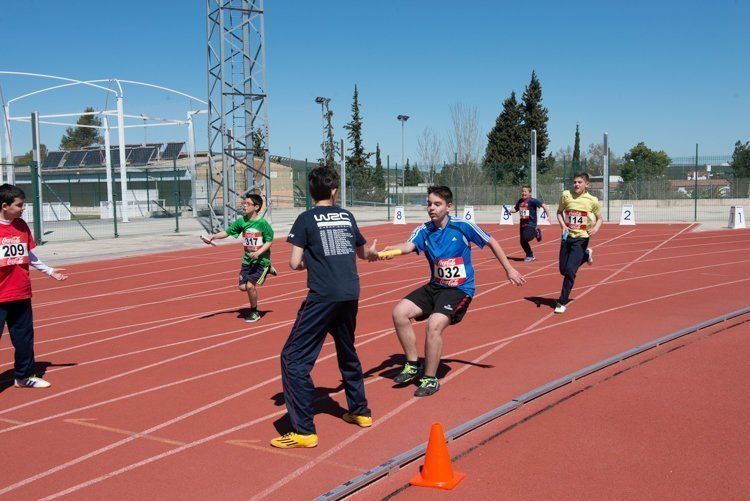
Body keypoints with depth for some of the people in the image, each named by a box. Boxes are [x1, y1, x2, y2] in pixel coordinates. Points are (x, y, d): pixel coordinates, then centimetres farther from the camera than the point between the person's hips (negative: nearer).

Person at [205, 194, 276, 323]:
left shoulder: (262, 223, -16)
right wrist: (213, 236, -14)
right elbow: (227, 232, 1)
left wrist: (258, 252, -23)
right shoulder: (241, 221, -1)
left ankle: (254, 312, 12)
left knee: (250, 285, -12)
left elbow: (270, 241, -10)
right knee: (242, 286, 5)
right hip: (247, 259, 6)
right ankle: (267, 271, 28)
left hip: (261, 259, -6)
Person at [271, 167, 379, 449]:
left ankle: (304, 431, -5)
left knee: (294, 358, -2)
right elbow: (362, 252, 30)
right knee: (347, 353, 26)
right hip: (350, 295, 6)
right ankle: (360, 411, 38)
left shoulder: (306, 219, 0)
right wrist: (374, 253, 54)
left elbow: (295, 263, -6)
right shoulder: (347, 216, 14)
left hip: (322, 297, -6)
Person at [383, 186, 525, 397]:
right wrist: (389, 249, -46)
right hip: (434, 286, 5)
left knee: (434, 325, -25)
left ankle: (430, 379, -5)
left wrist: (509, 269, 4)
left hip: (460, 289, -5)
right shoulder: (424, 231, -3)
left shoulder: (462, 226, -12)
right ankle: (413, 365, 7)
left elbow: (491, 242, 1)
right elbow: (409, 246, -24)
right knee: (400, 312, -11)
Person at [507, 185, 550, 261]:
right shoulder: (520, 201, 7)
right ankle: (530, 255, 28)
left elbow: (543, 206, -11)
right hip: (523, 223, 7)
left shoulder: (532, 201, -12)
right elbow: (515, 209, 18)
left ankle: (536, 232, 7)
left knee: (527, 238, -26)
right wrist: (509, 210, -3)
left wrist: (548, 216, -14)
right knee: (522, 241, 8)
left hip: (531, 223, -7)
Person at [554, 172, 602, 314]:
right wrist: (563, 225, -7)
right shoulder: (566, 195, -3)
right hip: (567, 237, 4)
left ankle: (562, 302, 0)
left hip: (581, 238, -4)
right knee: (563, 270, 11)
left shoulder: (592, 201, -7)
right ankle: (586, 255, 38)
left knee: (570, 270, -15)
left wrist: (596, 228, -14)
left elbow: (599, 218, 7)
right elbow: (559, 212, 12)